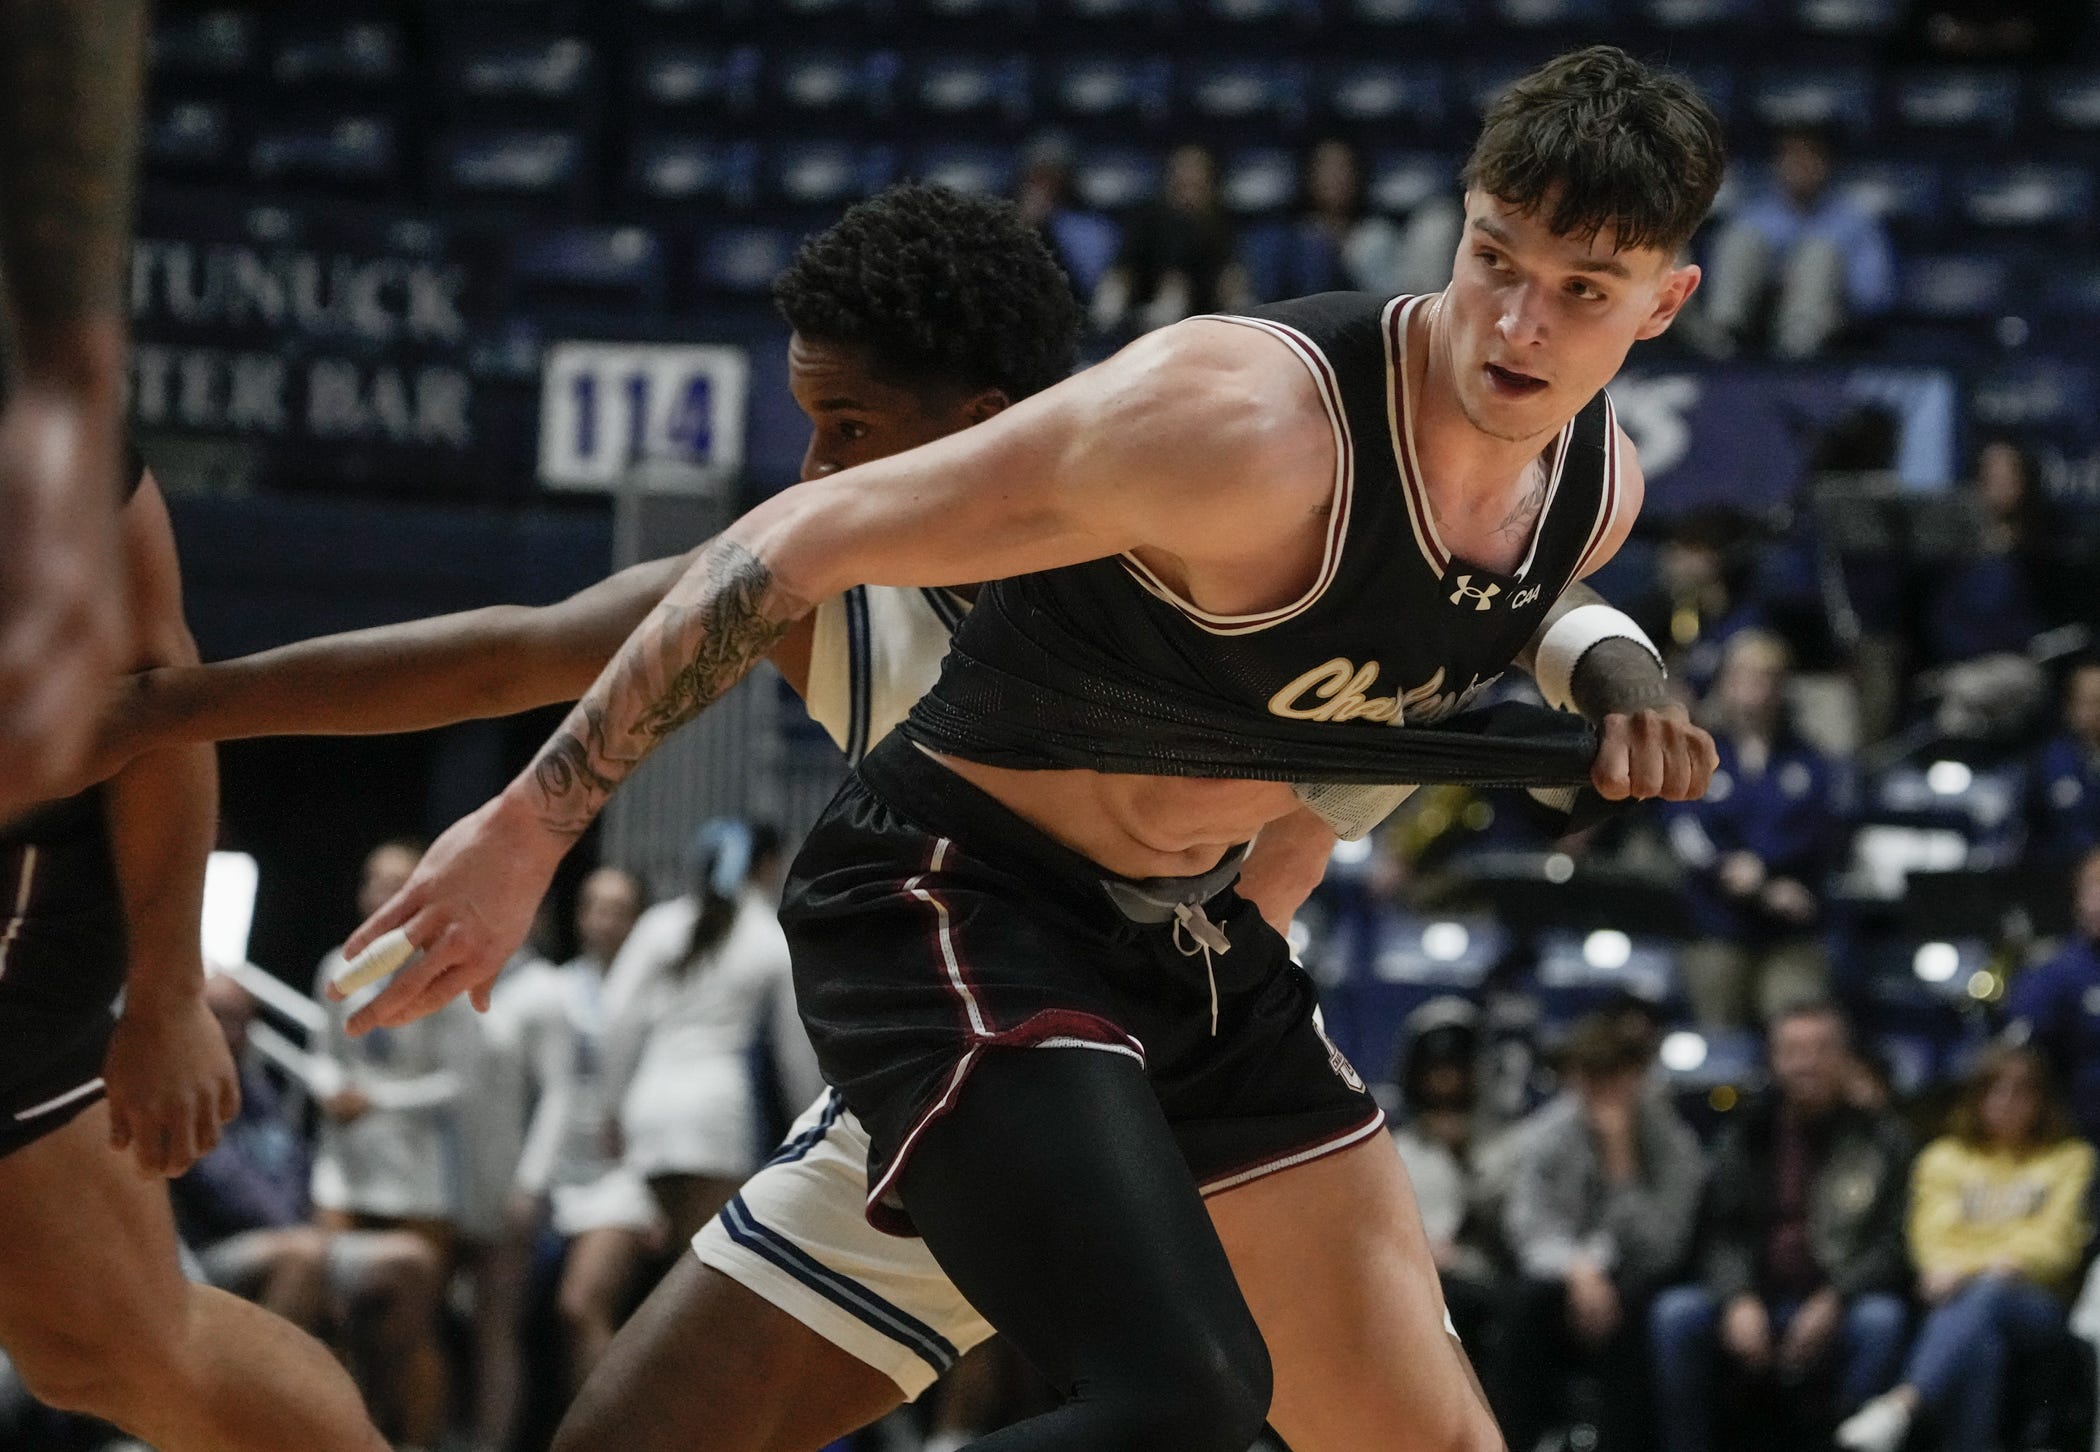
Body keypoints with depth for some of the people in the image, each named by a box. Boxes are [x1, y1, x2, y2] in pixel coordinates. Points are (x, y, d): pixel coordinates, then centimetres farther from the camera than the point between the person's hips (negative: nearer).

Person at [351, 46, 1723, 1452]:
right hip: (961, 903, -8)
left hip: (1195, 934, 8)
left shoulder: (1600, 484, -5)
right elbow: (802, 540, -24)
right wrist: (533, 821, -22)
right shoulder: (1241, 424, -30)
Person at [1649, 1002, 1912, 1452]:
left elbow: (1896, 1244, 1)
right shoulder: (1745, 1137, 14)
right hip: (1755, 1311, 2)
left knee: (1881, 1319, -35)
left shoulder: (1880, 1140, 8)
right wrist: (1739, 1300, -14)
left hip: (1840, 1310, -2)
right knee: (1675, 1312, -25)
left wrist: (1833, 1301, -15)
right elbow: (1722, 1235, 7)